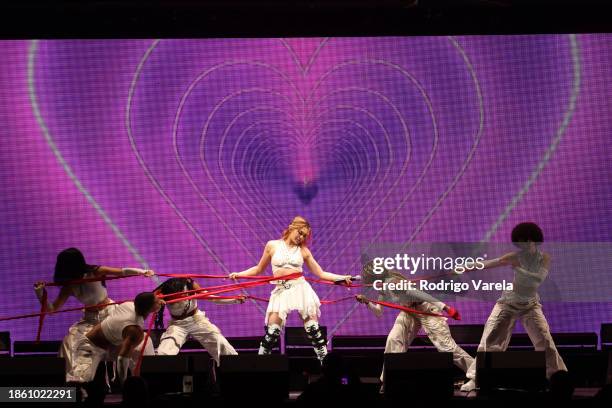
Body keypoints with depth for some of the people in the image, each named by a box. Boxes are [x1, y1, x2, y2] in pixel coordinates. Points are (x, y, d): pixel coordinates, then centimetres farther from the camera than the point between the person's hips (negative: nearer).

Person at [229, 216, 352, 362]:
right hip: (281, 292, 0)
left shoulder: (303, 250, 7)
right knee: (271, 332, -9)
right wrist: (238, 274, 6)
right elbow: (259, 269, 16)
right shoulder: (272, 245, 6)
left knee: (313, 330, -4)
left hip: (301, 289, 1)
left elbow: (321, 273, 10)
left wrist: (342, 278, -1)